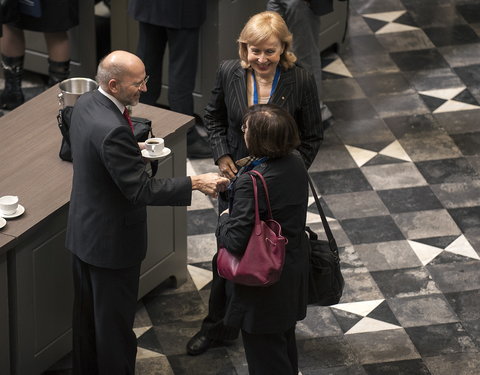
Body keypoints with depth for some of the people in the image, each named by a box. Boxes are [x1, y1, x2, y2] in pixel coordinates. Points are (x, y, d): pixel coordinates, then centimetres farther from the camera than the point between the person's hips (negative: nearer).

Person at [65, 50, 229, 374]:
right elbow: (143, 191, -30)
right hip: (112, 239, -10)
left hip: (84, 232, 10)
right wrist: (196, 183, -28)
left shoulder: (86, 103, -3)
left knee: (87, 313, 23)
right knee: (115, 323, 7)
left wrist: (132, 149, 11)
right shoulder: (112, 130, -32)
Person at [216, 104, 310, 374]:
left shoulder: (252, 184, -31)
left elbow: (235, 241, -28)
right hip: (293, 269, 8)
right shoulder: (296, 165, -6)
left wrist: (224, 220, -8)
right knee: (285, 341, 27)